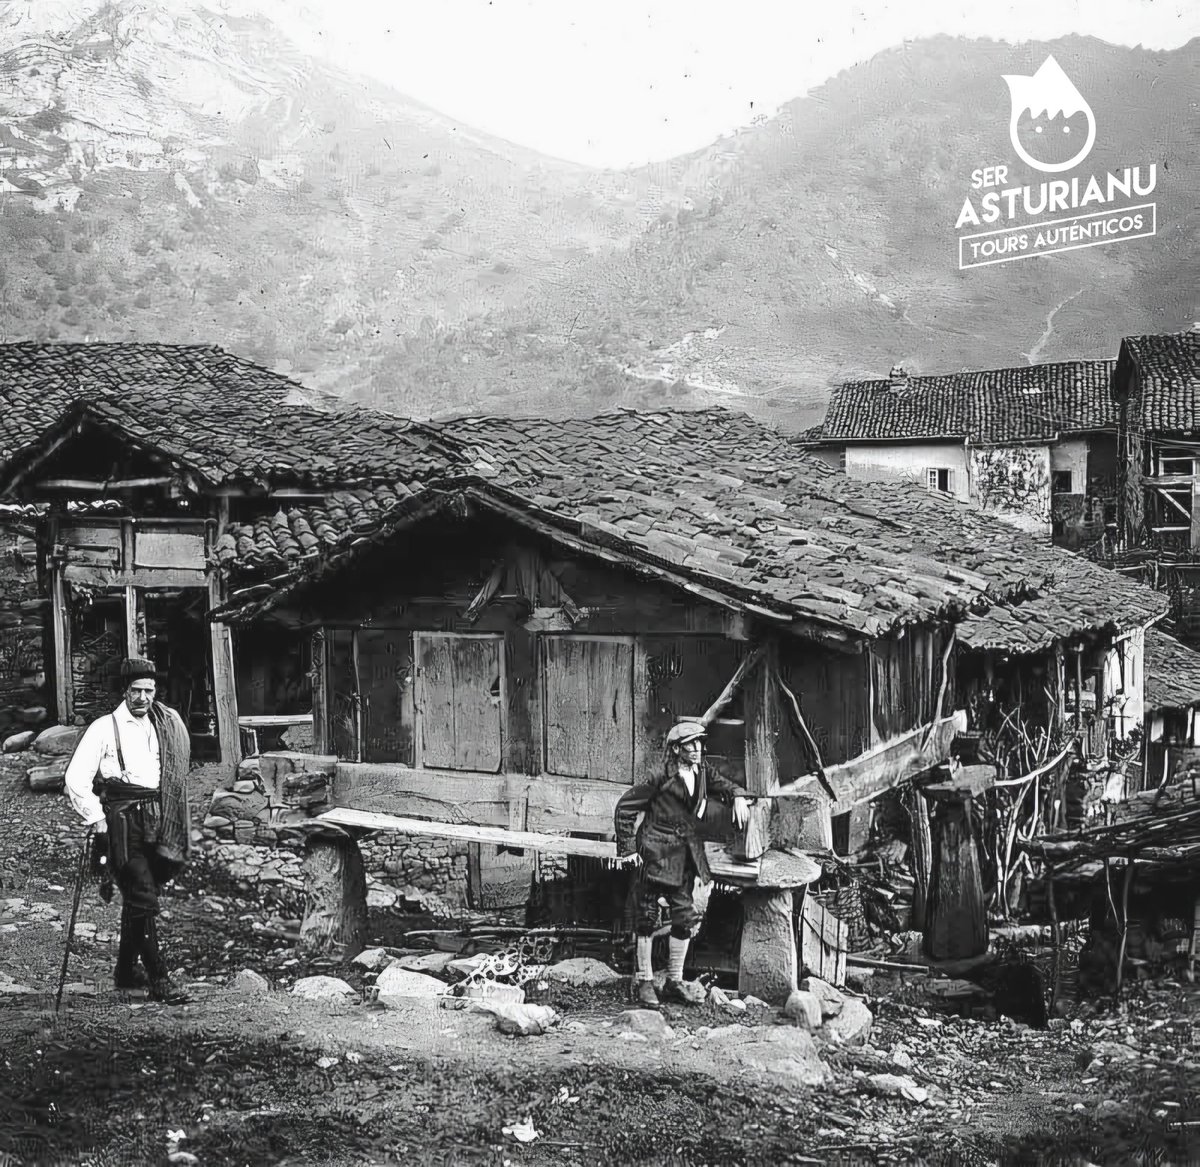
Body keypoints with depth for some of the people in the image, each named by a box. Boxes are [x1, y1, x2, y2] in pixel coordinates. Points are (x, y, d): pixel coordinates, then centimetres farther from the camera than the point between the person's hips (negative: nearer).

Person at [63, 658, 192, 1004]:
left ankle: (126, 971, 27)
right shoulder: (104, 728, -3)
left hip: (156, 822, 6)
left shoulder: (164, 726, 14)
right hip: (121, 821, -6)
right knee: (144, 901, -10)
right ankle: (158, 980, -5)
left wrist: (171, 825, 10)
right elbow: (76, 780, -8)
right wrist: (97, 821, -12)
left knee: (137, 899, 13)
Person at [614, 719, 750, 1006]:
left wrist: (738, 797, -13)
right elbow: (625, 806, -8)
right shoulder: (664, 778, -12)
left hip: (685, 857, 6)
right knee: (647, 918, 2)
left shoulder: (703, 774, 6)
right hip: (655, 853, -6)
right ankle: (644, 982, 13)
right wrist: (627, 848, -8)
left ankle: (674, 982, 18)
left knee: (685, 918, 6)